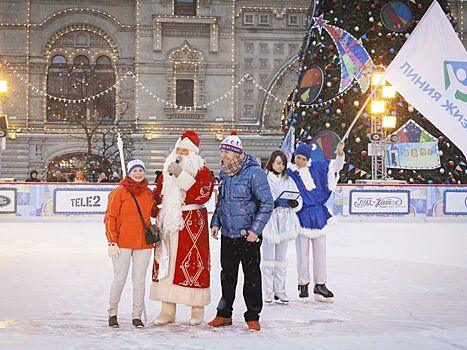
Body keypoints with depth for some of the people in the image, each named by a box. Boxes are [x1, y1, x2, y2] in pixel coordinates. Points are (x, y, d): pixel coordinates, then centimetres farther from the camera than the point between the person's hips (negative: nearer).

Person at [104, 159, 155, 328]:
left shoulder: (149, 193, 9)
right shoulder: (120, 192, -5)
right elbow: (110, 218, -5)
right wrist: (112, 242, -9)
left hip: (143, 243, 4)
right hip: (122, 243, -4)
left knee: (139, 280, 6)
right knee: (119, 279, 1)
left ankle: (137, 315, 16)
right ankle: (113, 313, 17)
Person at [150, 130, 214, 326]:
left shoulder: (203, 172, -3)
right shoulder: (167, 171, 16)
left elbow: (201, 194, -19)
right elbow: (157, 195, 22)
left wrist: (181, 176, -22)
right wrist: (153, 213, 7)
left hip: (192, 225, -5)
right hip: (168, 224, 6)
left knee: (194, 264, -3)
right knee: (166, 263, 5)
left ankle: (197, 310, 8)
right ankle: (168, 310, 13)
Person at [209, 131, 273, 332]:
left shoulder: (254, 173, -14)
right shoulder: (224, 173, 8)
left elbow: (267, 204, -13)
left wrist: (255, 229, -17)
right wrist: (216, 222, 9)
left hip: (248, 235, -6)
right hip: (227, 234, 6)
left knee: (252, 276, 3)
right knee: (227, 275, 13)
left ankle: (253, 317, 12)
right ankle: (224, 314, 23)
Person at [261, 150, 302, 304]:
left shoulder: (289, 180, 10)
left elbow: (299, 201, 10)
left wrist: (294, 203, -11)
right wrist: (271, 204, -23)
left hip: (285, 223, 4)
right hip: (269, 223, -4)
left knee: (281, 258, 10)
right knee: (268, 258, -1)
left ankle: (280, 289, 17)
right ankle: (268, 291, 6)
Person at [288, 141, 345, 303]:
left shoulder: (316, 168, 6)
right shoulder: (289, 173, -3)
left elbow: (335, 166, 12)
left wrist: (340, 154, -4)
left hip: (318, 215, 4)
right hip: (301, 216, -3)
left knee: (320, 251, 6)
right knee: (302, 251, -1)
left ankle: (320, 285, 12)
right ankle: (303, 284, 13)